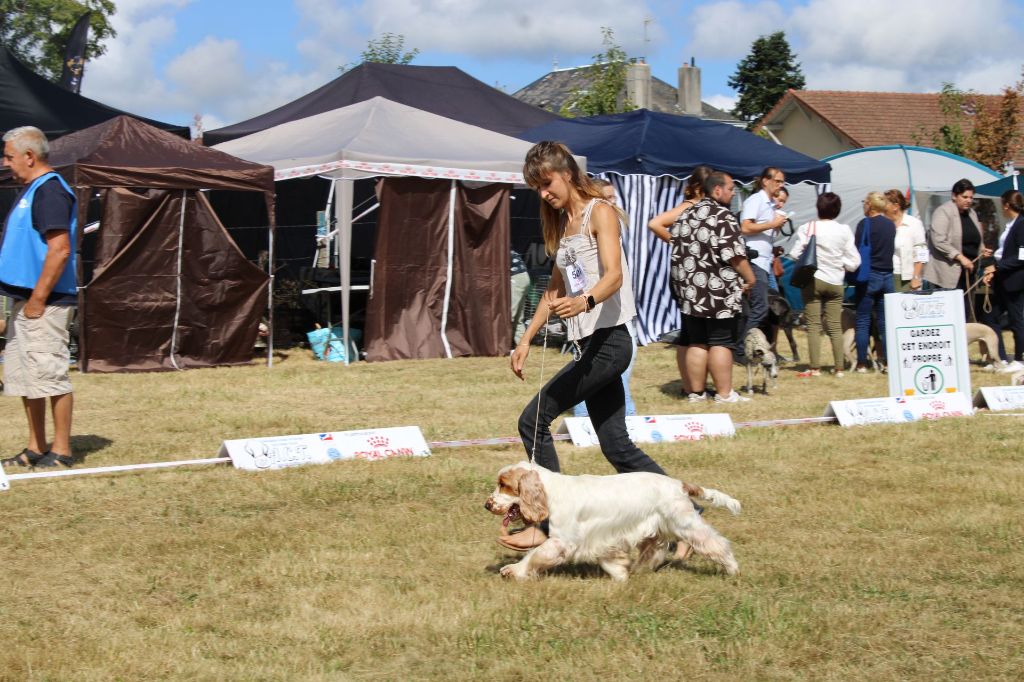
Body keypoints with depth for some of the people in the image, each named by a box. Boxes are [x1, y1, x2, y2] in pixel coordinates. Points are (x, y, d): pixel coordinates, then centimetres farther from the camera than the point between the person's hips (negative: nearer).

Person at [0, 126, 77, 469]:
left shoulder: (49, 191, -14)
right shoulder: (32, 190, 17)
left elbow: (60, 249, -23)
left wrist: (38, 299, -21)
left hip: (44, 303, -11)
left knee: (50, 375, -6)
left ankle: (60, 452, 0)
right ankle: (35, 449, 21)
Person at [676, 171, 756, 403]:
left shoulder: (689, 215, 12)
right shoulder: (723, 217, -12)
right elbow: (735, 255, -16)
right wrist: (750, 279, -3)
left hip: (692, 291, 7)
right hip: (720, 294, -7)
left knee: (697, 343, 10)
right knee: (721, 344, -2)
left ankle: (696, 392, 13)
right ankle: (724, 393, 2)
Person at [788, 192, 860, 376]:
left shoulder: (807, 228, -8)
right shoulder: (845, 231, -1)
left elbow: (795, 254, -10)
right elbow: (854, 261, 0)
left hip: (813, 280, -2)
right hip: (835, 283, 2)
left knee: (813, 325, 1)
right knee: (835, 326, 8)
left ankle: (815, 368, -2)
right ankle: (839, 367, 8)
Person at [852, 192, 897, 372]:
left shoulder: (865, 224, -10)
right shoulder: (891, 225, 8)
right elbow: (892, 249, 15)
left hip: (869, 276, -5)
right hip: (887, 276, 5)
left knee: (863, 322, 1)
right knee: (885, 323, 8)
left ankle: (862, 363, 0)